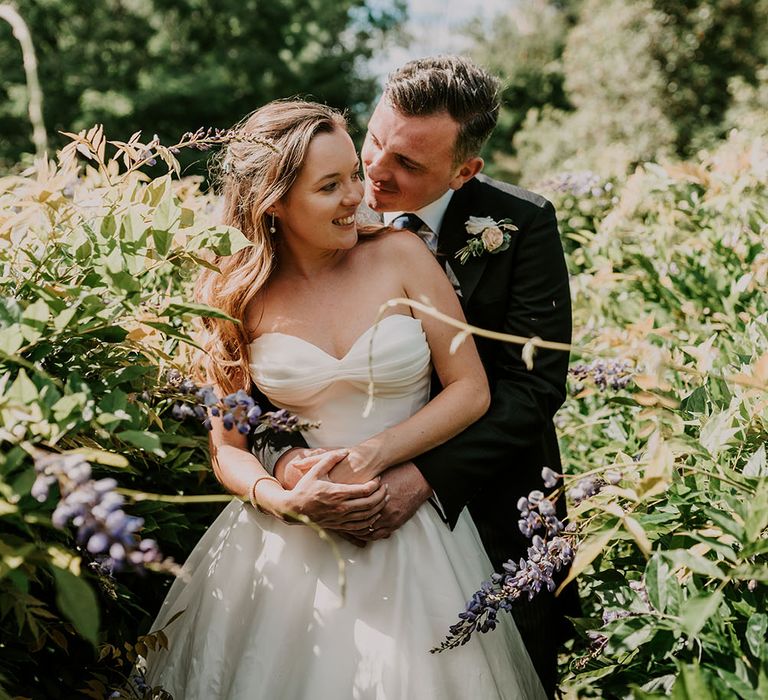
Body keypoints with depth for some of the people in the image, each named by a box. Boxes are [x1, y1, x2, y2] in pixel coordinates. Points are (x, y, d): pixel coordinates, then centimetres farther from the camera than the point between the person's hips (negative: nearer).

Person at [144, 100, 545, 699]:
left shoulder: (401, 256, -6)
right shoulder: (235, 295, -4)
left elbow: (471, 390, -5)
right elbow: (227, 446, 1)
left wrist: (372, 456, -16)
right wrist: (282, 499, -18)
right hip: (290, 545, 0)